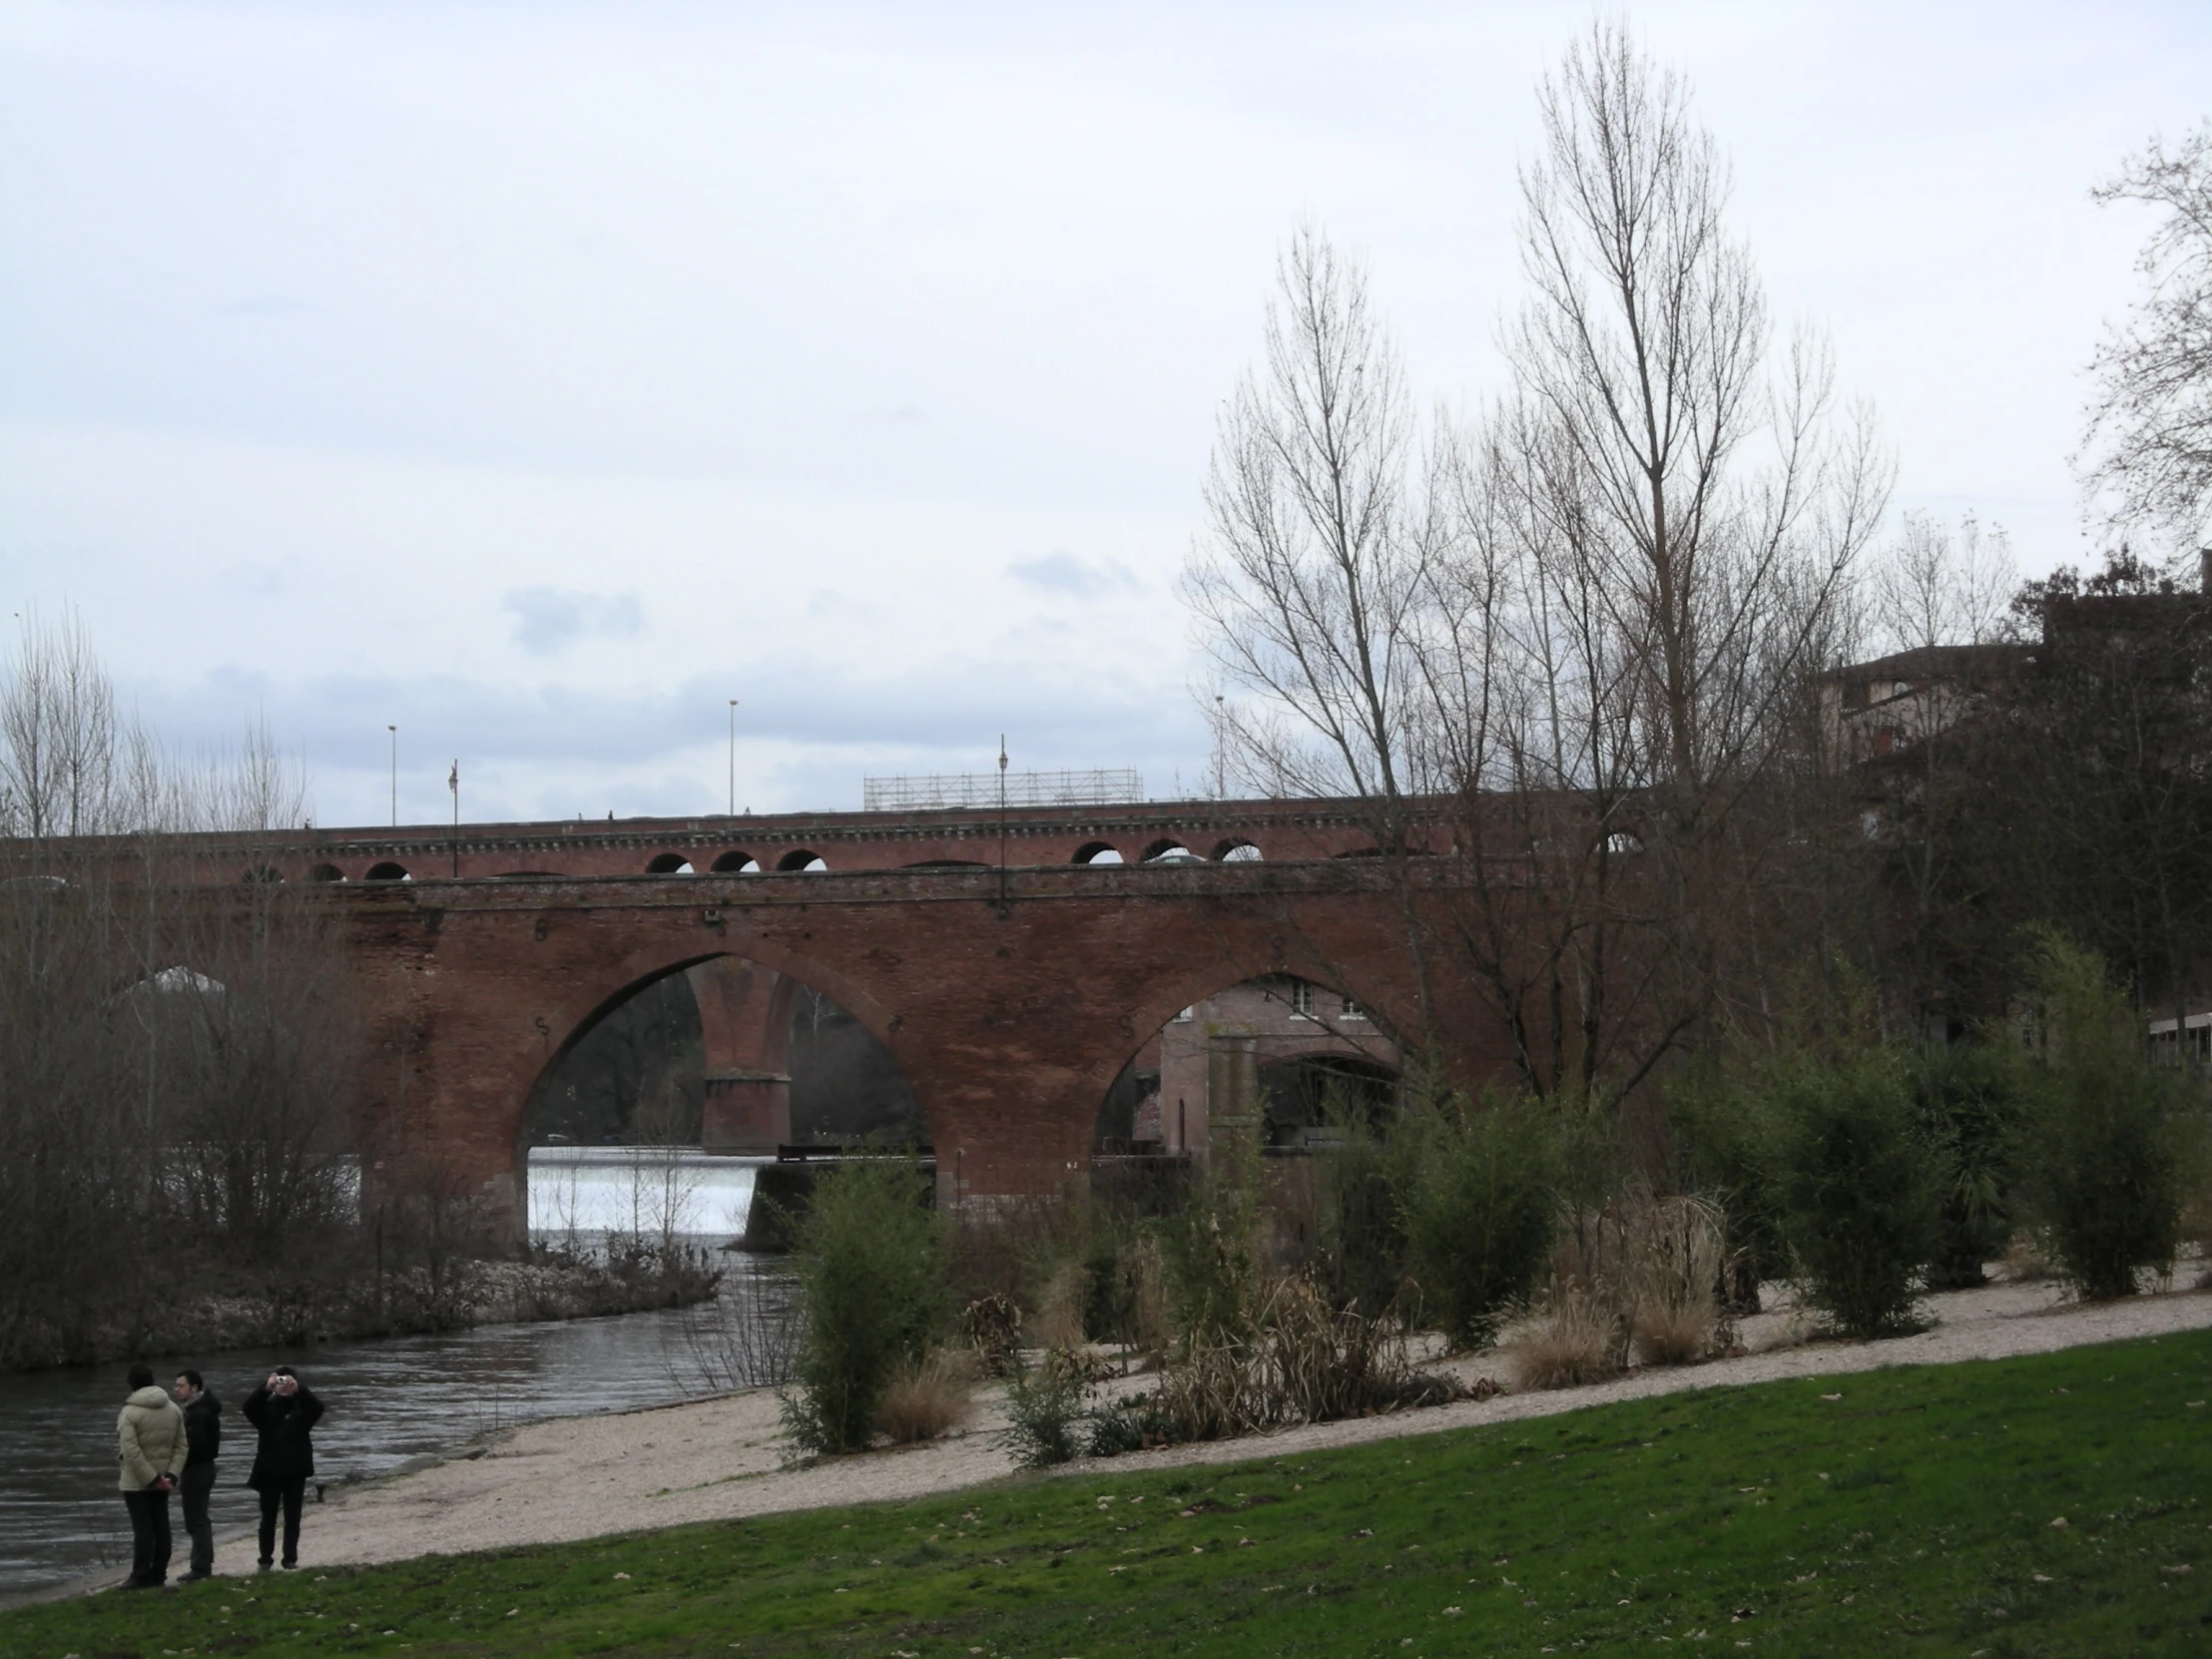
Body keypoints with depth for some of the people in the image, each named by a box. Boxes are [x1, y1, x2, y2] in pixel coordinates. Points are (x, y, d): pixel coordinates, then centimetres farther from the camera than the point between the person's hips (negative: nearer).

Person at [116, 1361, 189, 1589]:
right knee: (161, 1526, 11)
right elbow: (180, 1446, 2)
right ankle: (158, 1574, 15)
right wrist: (171, 1475, -4)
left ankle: (141, 1577, -1)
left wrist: (151, 1478, -18)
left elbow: (131, 1451, -21)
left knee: (142, 1528, -3)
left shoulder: (130, 1412, -15)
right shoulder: (173, 1409, 4)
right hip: (162, 1478, 5)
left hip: (136, 1482, -5)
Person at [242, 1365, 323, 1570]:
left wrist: (298, 1389, -36)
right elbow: (248, 1407, -18)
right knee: (268, 1517, 3)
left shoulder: (301, 1407, 3)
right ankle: (265, 1559, 7)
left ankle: (291, 1558, 9)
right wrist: (266, 1388, -37)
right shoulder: (266, 1406, 3)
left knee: (293, 1517, 4)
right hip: (269, 1469, 0)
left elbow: (317, 1408, -18)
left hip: (295, 1470, 0)